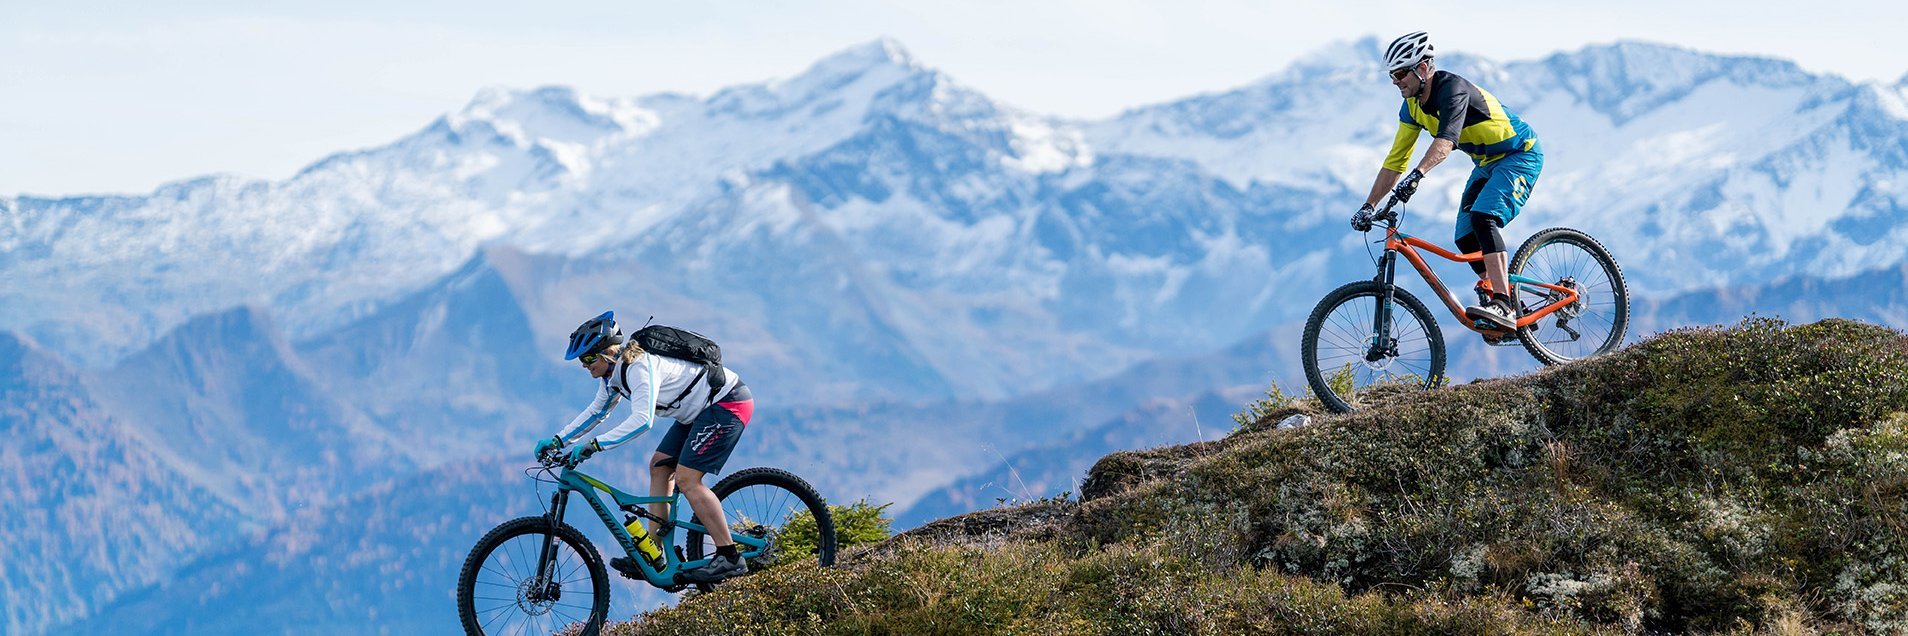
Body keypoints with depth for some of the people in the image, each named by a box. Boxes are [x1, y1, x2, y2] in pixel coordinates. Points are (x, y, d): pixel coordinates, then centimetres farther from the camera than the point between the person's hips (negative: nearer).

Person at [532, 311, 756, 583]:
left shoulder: (639, 366, -26)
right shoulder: (615, 370, 5)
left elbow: (642, 420, -37)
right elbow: (596, 411, 18)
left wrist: (594, 445, -38)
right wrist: (557, 441, 9)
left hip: (729, 402, -11)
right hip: (703, 409, 11)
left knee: (686, 478, -17)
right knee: (659, 467, 7)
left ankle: (729, 558, -15)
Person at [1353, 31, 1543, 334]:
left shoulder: (1453, 88, -26)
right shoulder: (1413, 106, -1)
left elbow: (1446, 141, -42)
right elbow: (1395, 160, 4)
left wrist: (1416, 175, -57)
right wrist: (1368, 206, -3)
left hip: (1520, 155, -9)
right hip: (1487, 163, 9)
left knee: (1482, 218, -30)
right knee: (1466, 240, -1)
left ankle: (1502, 304, -35)